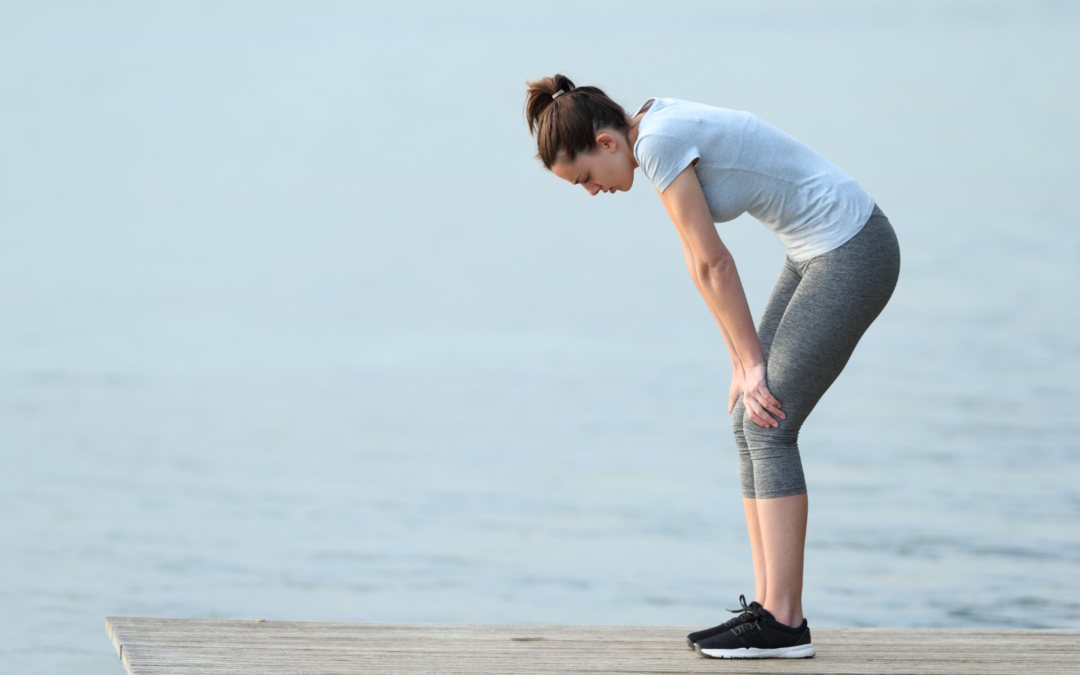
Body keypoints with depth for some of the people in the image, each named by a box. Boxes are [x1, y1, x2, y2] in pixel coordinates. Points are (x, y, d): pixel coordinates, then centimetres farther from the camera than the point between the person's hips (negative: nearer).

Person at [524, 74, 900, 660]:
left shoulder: (659, 143, -20)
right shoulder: (659, 130, 8)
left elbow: (715, 265, -16)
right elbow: (700, 263, 11)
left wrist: (753, 364, -9)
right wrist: (742, 363, 9)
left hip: (852, 253, -10)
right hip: (820, 252, 10)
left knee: (767, 426, -11)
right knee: (749, 421, 7)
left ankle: (783, 622, -10)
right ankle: (768, 608, 8)